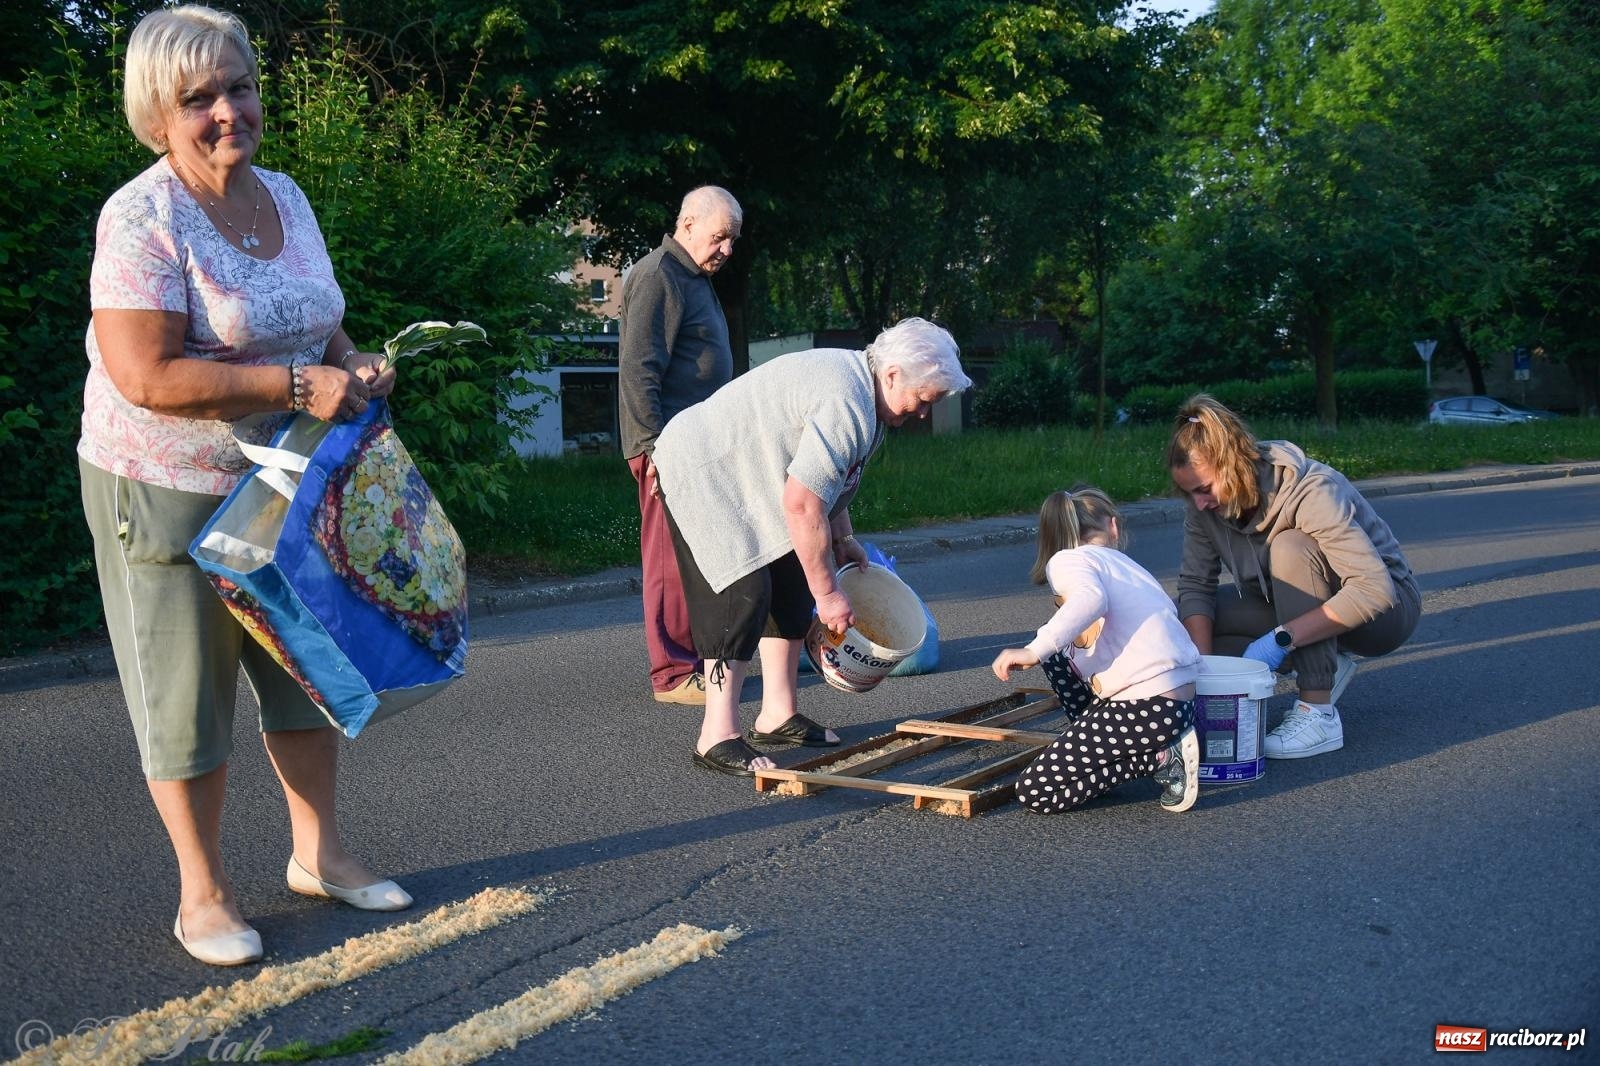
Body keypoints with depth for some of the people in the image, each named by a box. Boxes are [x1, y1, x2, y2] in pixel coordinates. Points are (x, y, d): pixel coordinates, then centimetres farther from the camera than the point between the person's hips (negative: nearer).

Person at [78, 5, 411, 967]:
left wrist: (354, 364, -4)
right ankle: (203, 894, 21)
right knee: (188, 695, 5)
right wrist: (299, 387, -28)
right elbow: (147, 377, -27)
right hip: (167, 490, -7)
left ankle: (319, 852, 31)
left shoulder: (285, 198, 4)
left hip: (286, 479, 7)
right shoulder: (143, 219, -19)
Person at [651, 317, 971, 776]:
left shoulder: (856, 378, 4)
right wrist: (828, 591, -24)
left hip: (745, 478, 11)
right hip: (702, 475, -11)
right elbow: (801, 503, -31)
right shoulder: (846, 406, -29)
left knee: (792, 590, 9)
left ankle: (777, 716, 16)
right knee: (742, 593, -17)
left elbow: (825, 478, 19)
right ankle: (717, 738, -12)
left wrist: (843, 538, 15)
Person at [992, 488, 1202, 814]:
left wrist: (1034, 651, -25)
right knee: (1054, 647, 23)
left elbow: (1092, 598, -26)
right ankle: (1099, 744, 17)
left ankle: (1162, 758, -5)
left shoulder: (1066, 561, -3)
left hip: (1150, 710, -8)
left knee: (1034, 792, -5)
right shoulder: (1124, 564, 19)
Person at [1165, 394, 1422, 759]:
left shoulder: (1311, 491, -30)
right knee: (1189, 621, -15)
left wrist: (1281, 638, -39)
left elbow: (1375, 590, -36)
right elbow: (1194, 586, -12)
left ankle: (1319, 715, -29)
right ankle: (1324, 666, 1)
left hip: (1386, 605, -6)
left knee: (1290, 547, -34)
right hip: (1300, 609, 6)